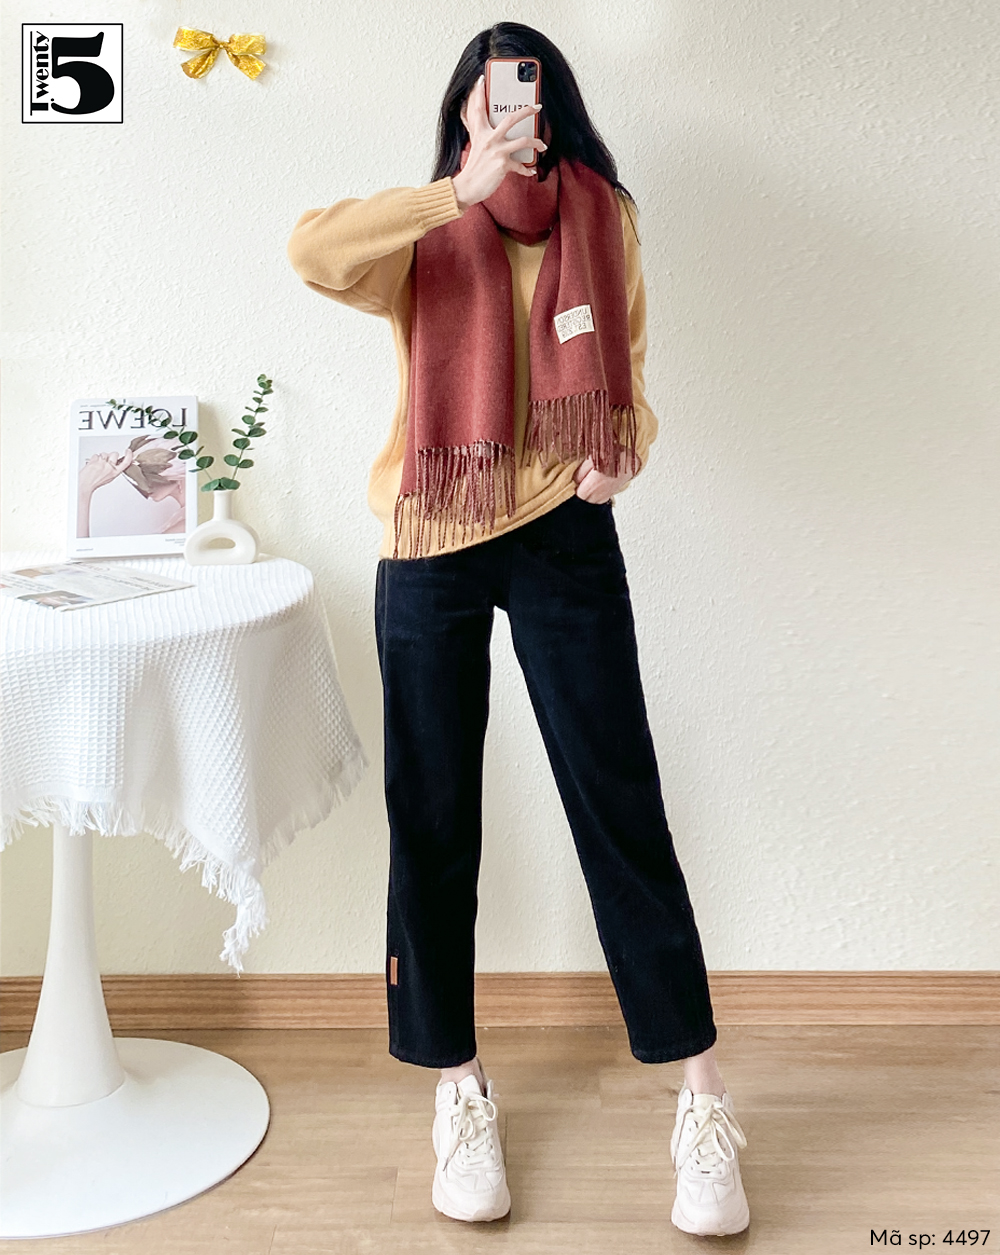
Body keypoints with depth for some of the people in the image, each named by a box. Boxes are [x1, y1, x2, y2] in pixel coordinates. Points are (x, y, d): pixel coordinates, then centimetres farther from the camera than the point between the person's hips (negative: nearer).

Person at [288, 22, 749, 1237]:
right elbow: (310, 248, -17)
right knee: (432, 819, 5)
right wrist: (463, 190, -24)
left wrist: (621, 446, -4)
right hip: (430, 547, 0)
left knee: (619, 803, -2)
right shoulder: (426, 241, 3)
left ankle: (703, 1100, 10)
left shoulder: (605, 226, 9)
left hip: (565, 538, 0)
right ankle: (457, 1087, 21)